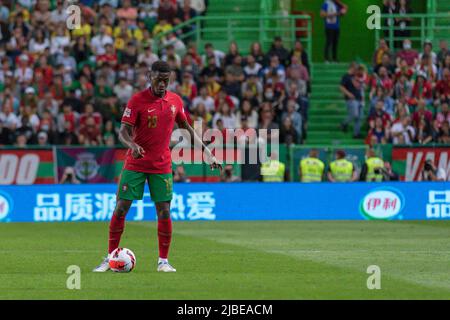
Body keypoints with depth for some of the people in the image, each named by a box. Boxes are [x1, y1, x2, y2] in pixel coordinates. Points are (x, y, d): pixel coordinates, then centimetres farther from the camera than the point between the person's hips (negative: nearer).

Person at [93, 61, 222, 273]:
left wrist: (206, 151, 12)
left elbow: (186, 128, 16)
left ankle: (163, 261, 8)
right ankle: (110, 258, 6)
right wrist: (132, 145, -35)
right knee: (121, 209, -3)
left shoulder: (175, 101, 3)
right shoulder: (138, 100, -10)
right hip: (135, 164, -3)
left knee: (164, 212, -3)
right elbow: (123, 131, -13)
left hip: (162, 166, 3)